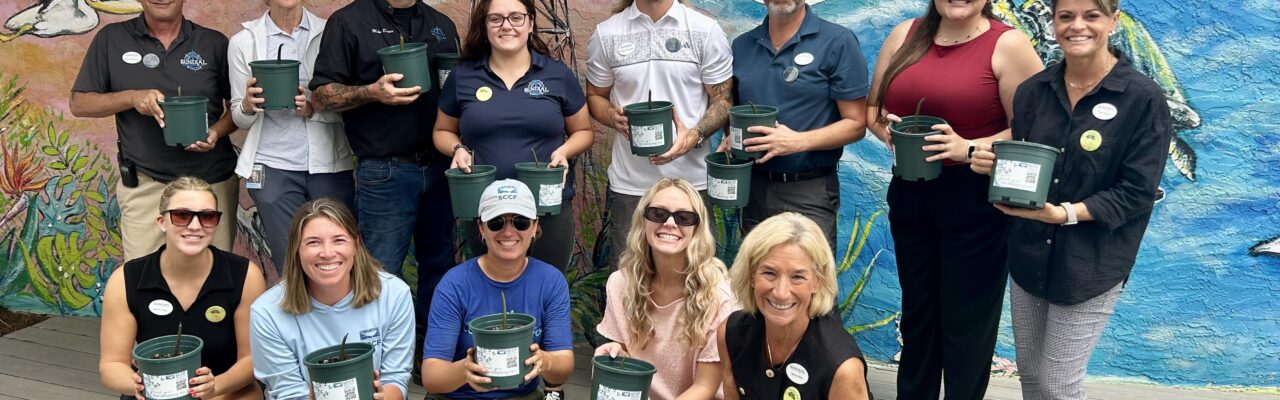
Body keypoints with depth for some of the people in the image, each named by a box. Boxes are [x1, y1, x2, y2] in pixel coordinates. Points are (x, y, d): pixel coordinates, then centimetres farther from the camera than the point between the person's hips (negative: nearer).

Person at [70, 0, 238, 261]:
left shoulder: (215, 43, 5)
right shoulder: (111, 39, 5)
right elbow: (79, 104, 5)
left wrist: (217, 131, -12)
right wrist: (131, 98, -12)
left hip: (212, 179, 0)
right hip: (145, 183, 0)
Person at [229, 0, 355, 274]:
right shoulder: (243, 41, 5)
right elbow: (240, 118, 7)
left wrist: (314, 109, -15)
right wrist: (248, 105, -14)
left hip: (329, 165, 0)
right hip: (273, 168, 0)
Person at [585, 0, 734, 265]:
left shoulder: (706, 30, 1)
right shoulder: (606, 34, 5)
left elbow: (723, 99, 3)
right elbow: (595, 96, 15)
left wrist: (694, 135, -16)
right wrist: (614, 116, -8)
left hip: (692, 181, -1)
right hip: (630, 185, 1)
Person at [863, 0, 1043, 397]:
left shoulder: (1008, 44, -9)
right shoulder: (905, 35, 6)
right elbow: (873, 107, 12)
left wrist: (970, 148, -24)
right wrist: (887, 130, -9)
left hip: (976, 198, -5)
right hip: (910, 193, 5)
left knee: (966, 321, 8)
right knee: (916, 311, 19)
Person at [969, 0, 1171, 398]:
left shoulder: (1144, 98, -12)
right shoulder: (1033, 90, 3)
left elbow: (1136, 193, -13)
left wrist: (1066, 213, -25)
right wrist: (993, 163, -11)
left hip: (1090, 265, -5)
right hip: (1028, 255, 5)